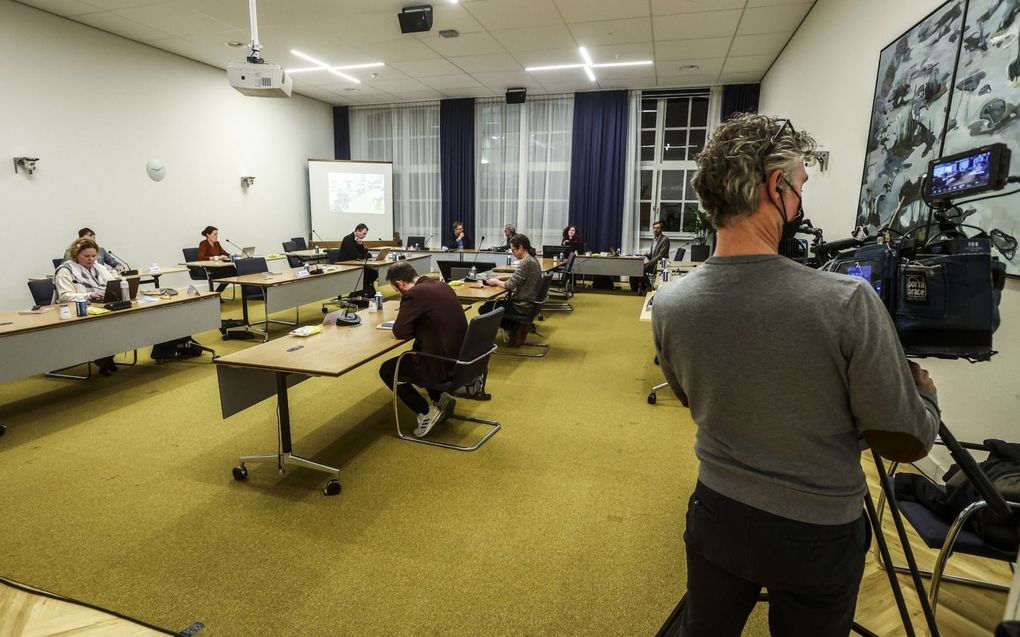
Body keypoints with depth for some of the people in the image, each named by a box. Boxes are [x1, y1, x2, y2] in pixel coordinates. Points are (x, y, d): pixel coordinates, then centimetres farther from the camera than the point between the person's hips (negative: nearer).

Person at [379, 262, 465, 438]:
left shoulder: (414, 294, -18)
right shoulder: (442, 285, 7)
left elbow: (400, 332, -14)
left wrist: (417, 328, 4)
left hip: (442, 364, -9)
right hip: (460, 357, 9)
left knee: (386, 370, 11)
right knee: (411, 356, 32)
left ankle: (427, 412, 11)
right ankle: (440, 398, 23)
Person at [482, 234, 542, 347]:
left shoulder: (525, 263, -22)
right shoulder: (533, 260, 8)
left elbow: (511, 285, -24)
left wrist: (496, 282, -7)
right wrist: (500, 279, 5)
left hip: (522, 306, -10)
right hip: (530, 302, 10)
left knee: (484, 309, -3)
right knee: (490, 303, 24)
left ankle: (515, 329, 2)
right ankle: (518, 328, 14)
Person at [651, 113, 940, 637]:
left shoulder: (669, 304, -16)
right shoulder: (846, 302, -27)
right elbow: (906, 442, -12)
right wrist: (923, 386, 7)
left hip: (716, 514, 2)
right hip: (820, 534, -1)